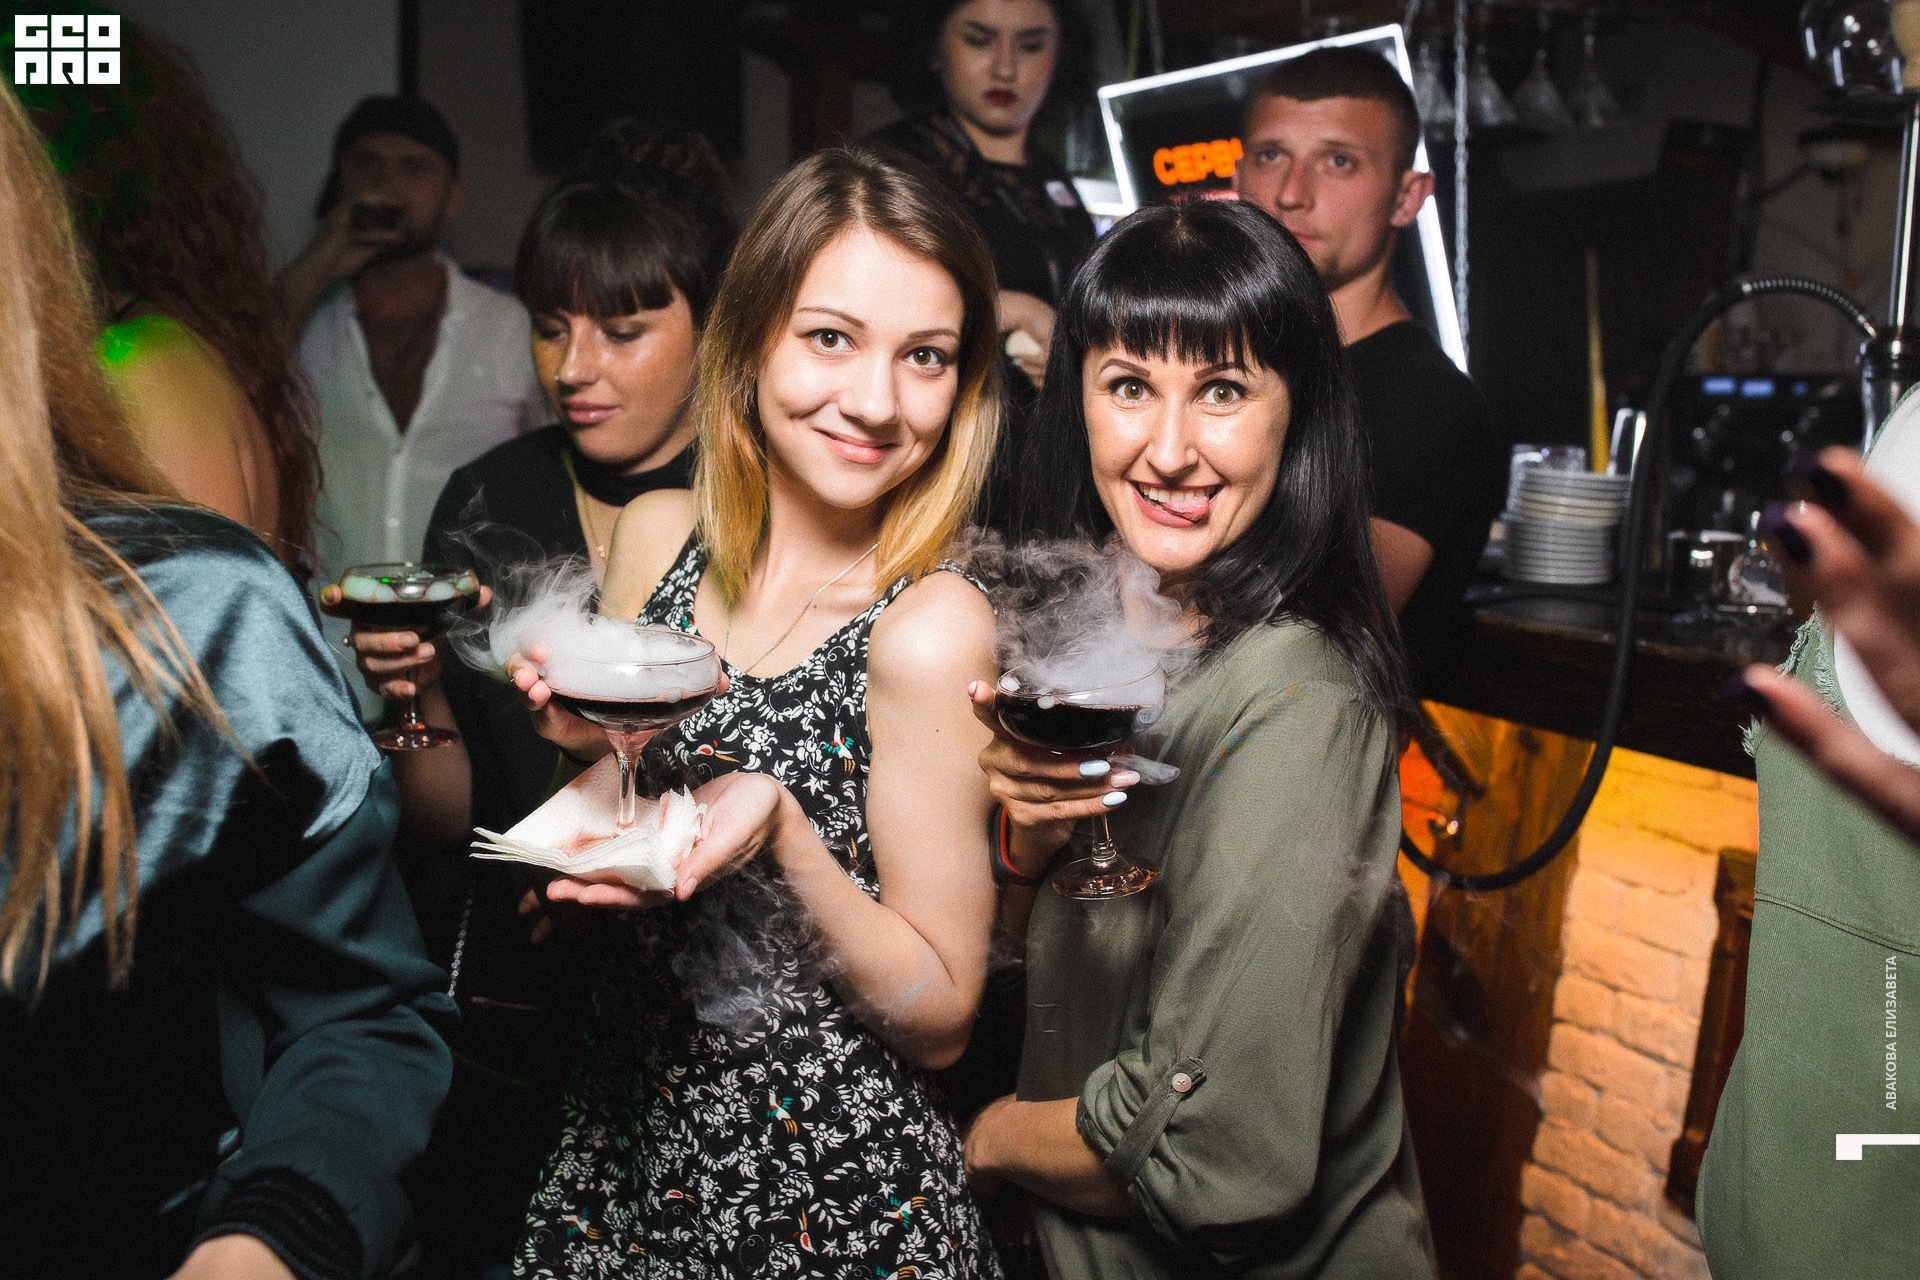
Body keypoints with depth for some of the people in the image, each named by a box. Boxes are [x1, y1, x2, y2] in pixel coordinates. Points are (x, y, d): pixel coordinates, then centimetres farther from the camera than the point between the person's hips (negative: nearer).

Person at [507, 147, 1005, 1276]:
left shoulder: (929, 625, -21)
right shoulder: (658, 536, -4)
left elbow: (940, 1018, -15)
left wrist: (781, 833, -29)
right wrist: (591, 747, -14)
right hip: (623, 1140, 5)